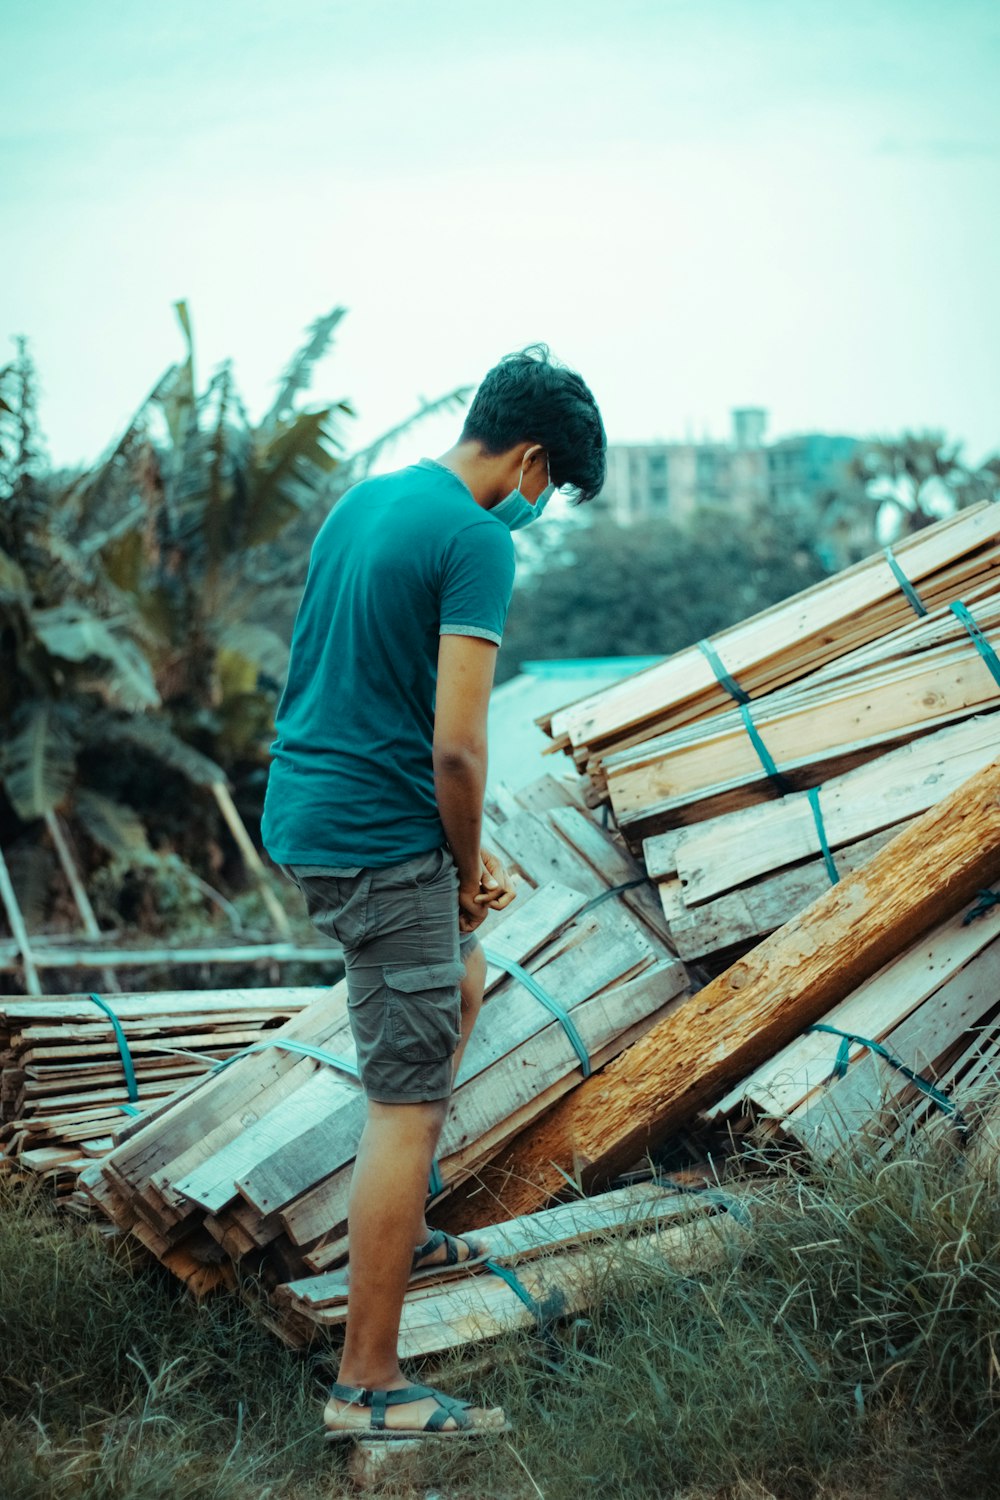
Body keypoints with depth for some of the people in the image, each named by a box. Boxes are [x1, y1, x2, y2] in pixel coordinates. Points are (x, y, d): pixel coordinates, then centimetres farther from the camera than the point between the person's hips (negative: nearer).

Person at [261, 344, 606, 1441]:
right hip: (379, 844, -10)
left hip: (302, 815, 10)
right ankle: (367, 1387, 2)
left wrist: (461, 858, 20)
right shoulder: (477, 540, -16)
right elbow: (456, 746, -22)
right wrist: (469, 870, -4)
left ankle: (396, 1229, 37)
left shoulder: (364, 500, 13)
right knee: (407, 1103, -4)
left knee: (461, 984, 29)